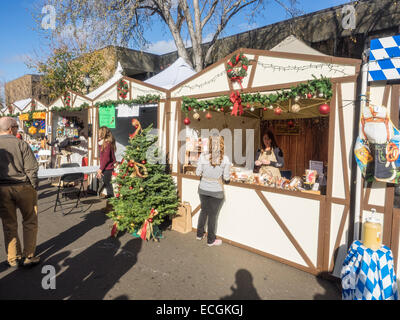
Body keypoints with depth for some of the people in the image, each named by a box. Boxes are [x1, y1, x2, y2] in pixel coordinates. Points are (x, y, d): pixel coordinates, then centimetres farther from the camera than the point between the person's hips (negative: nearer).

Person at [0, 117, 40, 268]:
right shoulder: (21, 144, -8)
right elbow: (31, 169, -11)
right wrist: (34, 187, -1)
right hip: (23, 187, -4)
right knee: (30, 222, 10)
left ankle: (13, 259, 22)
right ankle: (28, 257, 14)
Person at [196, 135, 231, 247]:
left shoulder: (203, 156, -11)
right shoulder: (225, 159, -14)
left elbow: (198, 173, -2)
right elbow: (226, 178, -8)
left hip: (203, 189, 3)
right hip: (216, 191, -2)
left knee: (204, 211, 23)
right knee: (213, 215, 12)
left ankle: (200, 234, 38)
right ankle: (210, 240, 28)